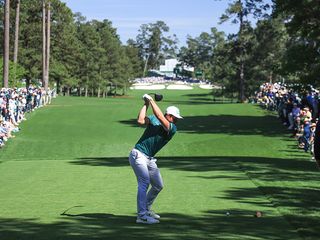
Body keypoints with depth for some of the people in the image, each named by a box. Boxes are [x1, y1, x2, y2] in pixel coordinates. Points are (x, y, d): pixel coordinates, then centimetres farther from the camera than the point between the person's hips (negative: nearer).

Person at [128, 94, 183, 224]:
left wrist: (152, 101, -12)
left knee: (158, 186, 13)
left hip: (150, 159, 5)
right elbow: (141, 120, -17)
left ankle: (146, 209, 34)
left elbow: (160, 116, -17)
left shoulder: (172, 128, -1)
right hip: (138, 154, -5)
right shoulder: (153, 119, 2)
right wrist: (146, 104, -11)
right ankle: (142, 216, -24)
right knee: (144, 181, -20)